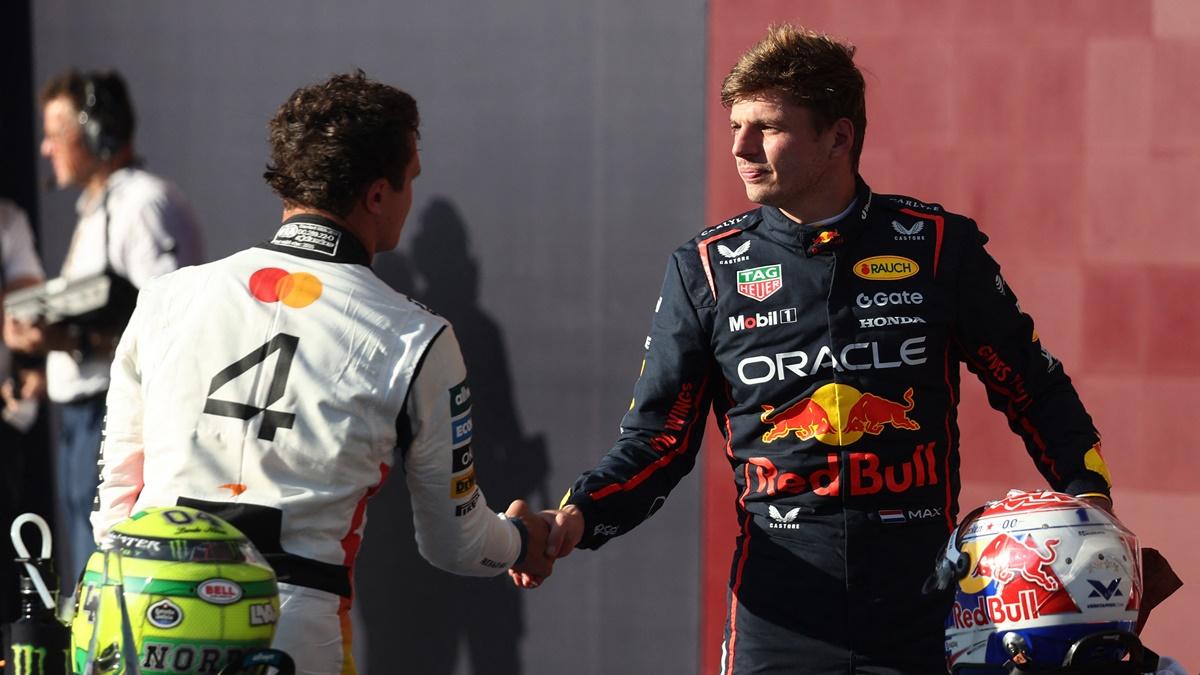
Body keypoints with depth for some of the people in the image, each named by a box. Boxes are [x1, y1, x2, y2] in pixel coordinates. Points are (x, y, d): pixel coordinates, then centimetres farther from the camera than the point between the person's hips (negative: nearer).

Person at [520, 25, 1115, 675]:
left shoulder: (938, 247, 2)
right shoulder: (707, 268, 4)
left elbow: (1035, 390, 11)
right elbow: (657, 438, 8)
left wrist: (1091, 501, -2)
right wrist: (577, 517, -8)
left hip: (925, 612, 0)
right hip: (781, 614, 1)